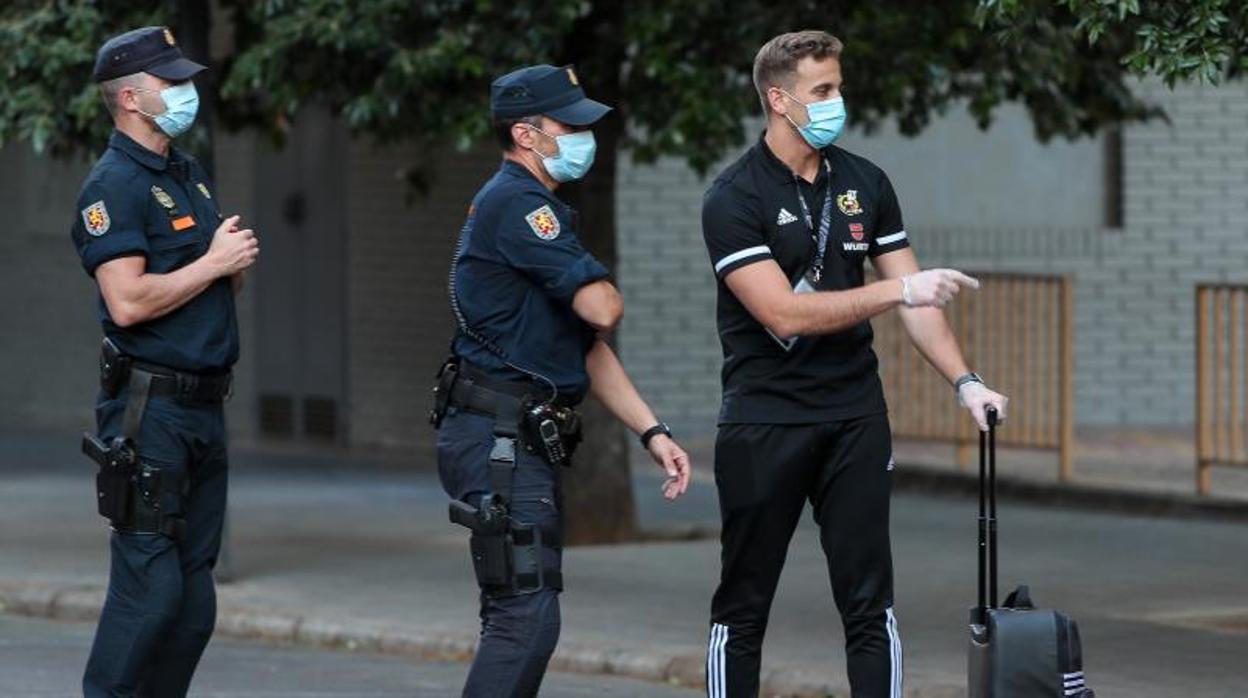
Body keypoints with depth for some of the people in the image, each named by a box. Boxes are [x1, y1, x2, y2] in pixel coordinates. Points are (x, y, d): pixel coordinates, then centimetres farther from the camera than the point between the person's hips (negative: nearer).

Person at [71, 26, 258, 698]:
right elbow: (128, 302, -22)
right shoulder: (114, 185, -11)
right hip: (149, 410, -9)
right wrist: (213, 263, -12)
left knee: (193, 598, 9)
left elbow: (223, 285, 25)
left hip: (204, 408, 9)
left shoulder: (190, 175, 17)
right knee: (150, 585, -10)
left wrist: (237, 260, 3)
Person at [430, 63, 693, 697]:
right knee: (528, 616, -15)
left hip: (523, 441, 11)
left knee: (517, 617, 12)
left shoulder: (537, 207, 21)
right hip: (498, 438, -11)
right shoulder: (516, 204, -12)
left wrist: (652, 432, 13)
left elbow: (589, 346, 21)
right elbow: (602, 309, -19)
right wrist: (606, 291, 7)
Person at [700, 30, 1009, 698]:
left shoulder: (864, 183, 7)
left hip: (855, 417, 4)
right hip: (764, 420, -4)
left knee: (870, 604, 0)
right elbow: (784, 313, -20)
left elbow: (915, 300, 8)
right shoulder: (734, 198, -10)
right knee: (743, 605, 3)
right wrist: (900, 290, -22)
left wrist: (964, 380, -5)